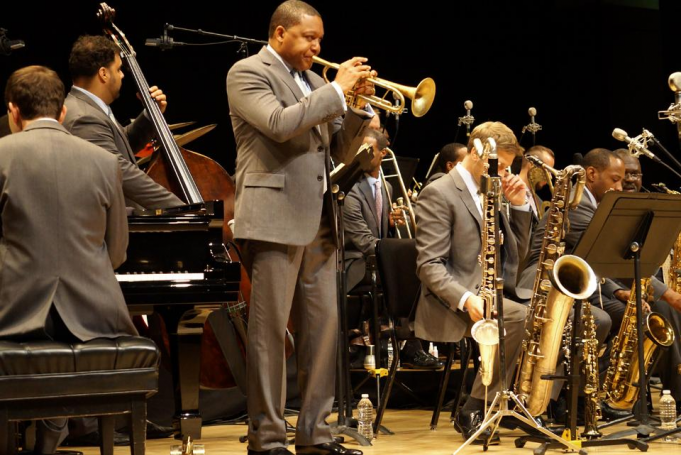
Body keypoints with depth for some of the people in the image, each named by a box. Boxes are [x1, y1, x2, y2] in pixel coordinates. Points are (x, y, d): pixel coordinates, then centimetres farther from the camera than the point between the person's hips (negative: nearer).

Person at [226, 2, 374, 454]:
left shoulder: (314, 83, 21)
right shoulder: (248, 72, -2)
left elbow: (341, 152, 19)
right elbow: (280, 123, -20)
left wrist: (357, 107, 3)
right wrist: (337, 90, -13)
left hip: (318, 221, 8)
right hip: (274, 218, -8)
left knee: (323, 325, 6)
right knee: (269, 328, -5)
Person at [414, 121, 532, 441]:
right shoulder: (438, 194, -8)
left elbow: (517, 252, 20)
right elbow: (429, 265, -17)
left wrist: (519, 205, 7)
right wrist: (467, 299, -32)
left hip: (494, 295, 8)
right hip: (452, 307, -8)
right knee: (520, 317, -32)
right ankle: (474, 411, -21)